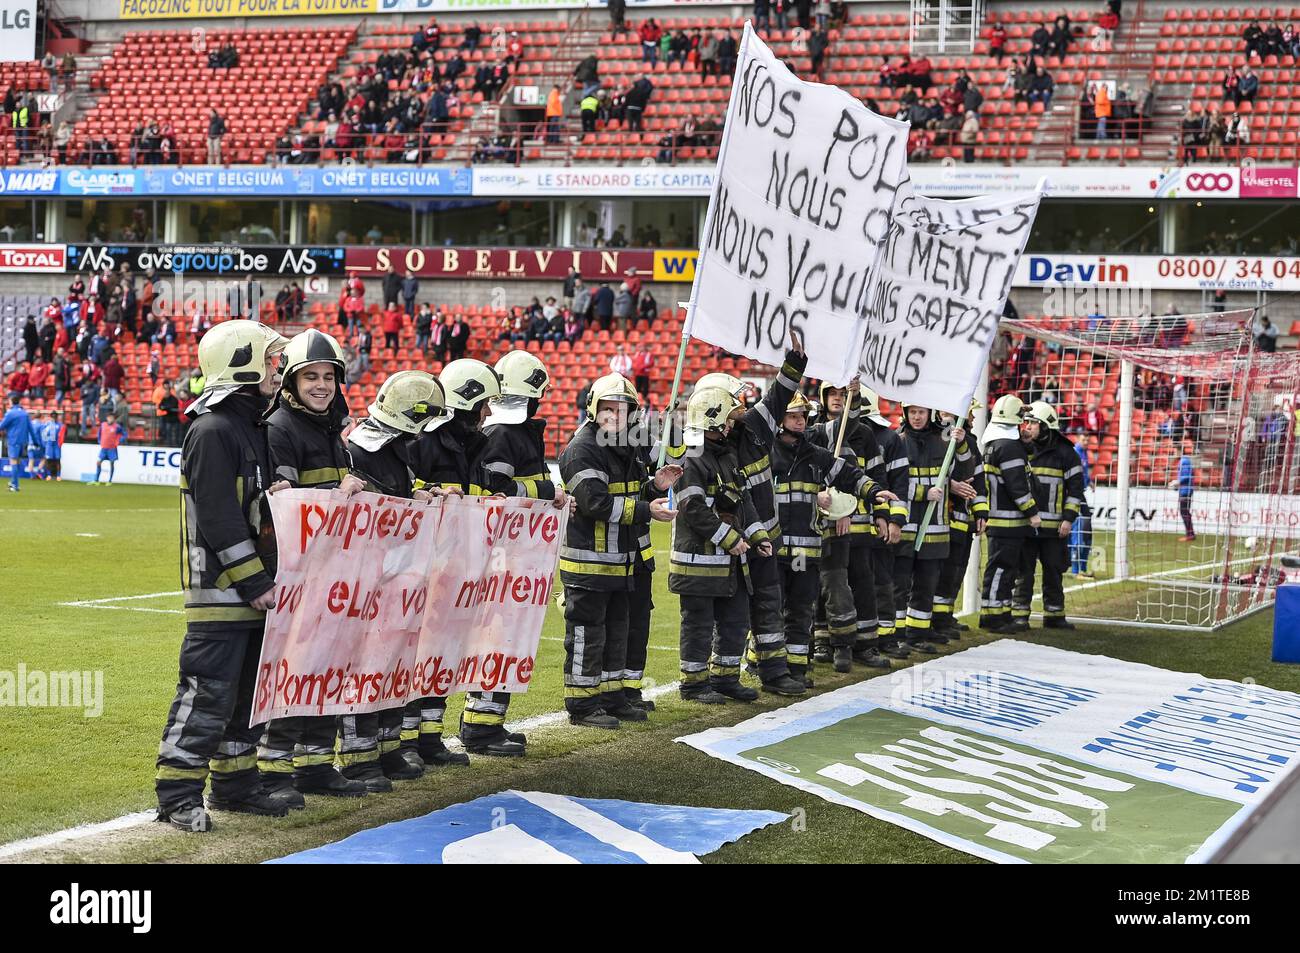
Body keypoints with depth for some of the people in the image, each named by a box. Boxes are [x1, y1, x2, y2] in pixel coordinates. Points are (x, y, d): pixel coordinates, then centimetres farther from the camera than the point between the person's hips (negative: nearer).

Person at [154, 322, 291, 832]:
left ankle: (235, 784, 24)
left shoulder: (253, 427, 16)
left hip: (250, 588, 10)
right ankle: (177, 795, -3)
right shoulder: (212, 431, -15)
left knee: (248, 689, 15)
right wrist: (256, 582, -19)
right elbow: (219, 519, -20)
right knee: (208, 692, -8)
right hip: (219, 586, -10)